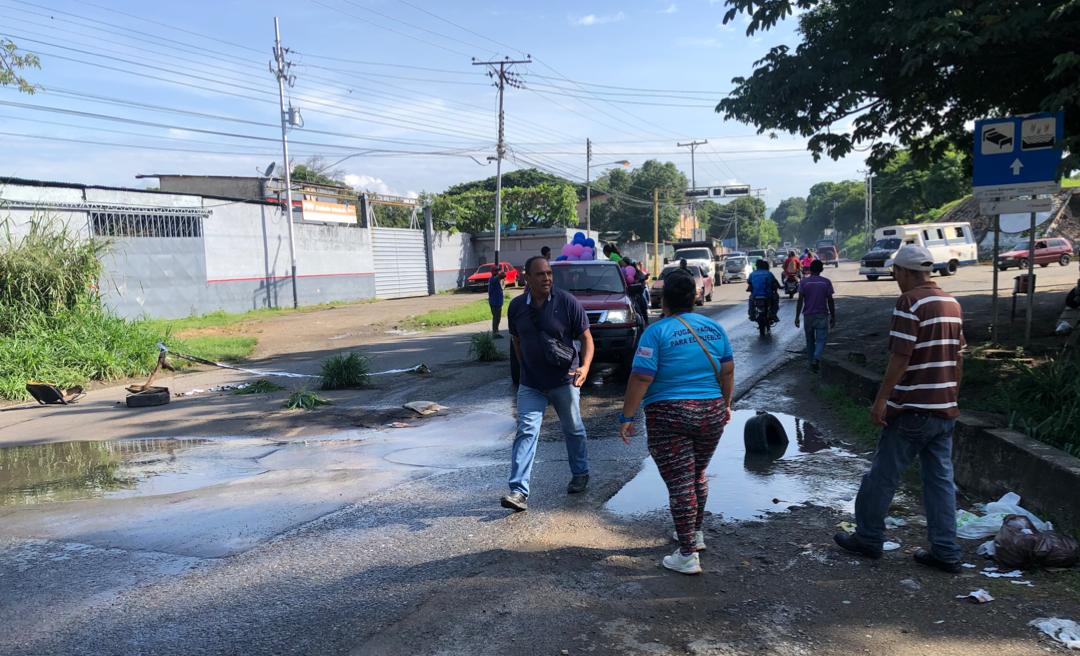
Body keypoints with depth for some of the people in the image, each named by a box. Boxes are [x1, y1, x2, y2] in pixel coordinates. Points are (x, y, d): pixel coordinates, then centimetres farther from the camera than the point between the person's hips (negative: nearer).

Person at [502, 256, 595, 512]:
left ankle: (580, 474, 37)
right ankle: (519, 491, -10)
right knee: (526, 431, -8)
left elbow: (586, 338, -9)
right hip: (530, 384, 2)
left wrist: (584, 367, -24)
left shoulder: (568, 303, -11)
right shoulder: (517, 306, -2)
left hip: (564, 380, -1)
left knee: (573, 429, 14)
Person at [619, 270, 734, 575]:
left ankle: (687, 555, 2)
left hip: (669, 417, -5)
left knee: (679, 483, -1)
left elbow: (641, 378, -15)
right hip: (711, 413, 6)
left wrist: (627, 416, -9)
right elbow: (727, 371, 11)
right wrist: (726, 404, 23)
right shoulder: (715, 328, 5)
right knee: (698, 475, 23)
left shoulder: (657, 332, -11)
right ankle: (695, 533, 38)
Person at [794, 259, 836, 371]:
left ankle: (812, 363, 19)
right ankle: (816, 359, -23)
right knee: (821, 340, 1)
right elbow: (830, 301, -2)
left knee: (810, 341, 13)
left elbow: (800, 300, -7)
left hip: (808, 316, 1)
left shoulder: (804, 282, -3)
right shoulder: (826, 282, -2)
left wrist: (797, 317, -4)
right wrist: (833, 317, 6)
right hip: (822, 316, -1)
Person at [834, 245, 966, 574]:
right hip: (945, 410, 8)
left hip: (911, 410, -8)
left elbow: (901, 356, -20)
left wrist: (881, 399, -16)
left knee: (882, 476, 6)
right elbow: (957, 358, 15)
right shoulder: (953, 304, 11)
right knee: (941, 480, 11)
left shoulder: (910, 302, -15)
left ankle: (868, 537, 17)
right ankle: (946, 552, 13)